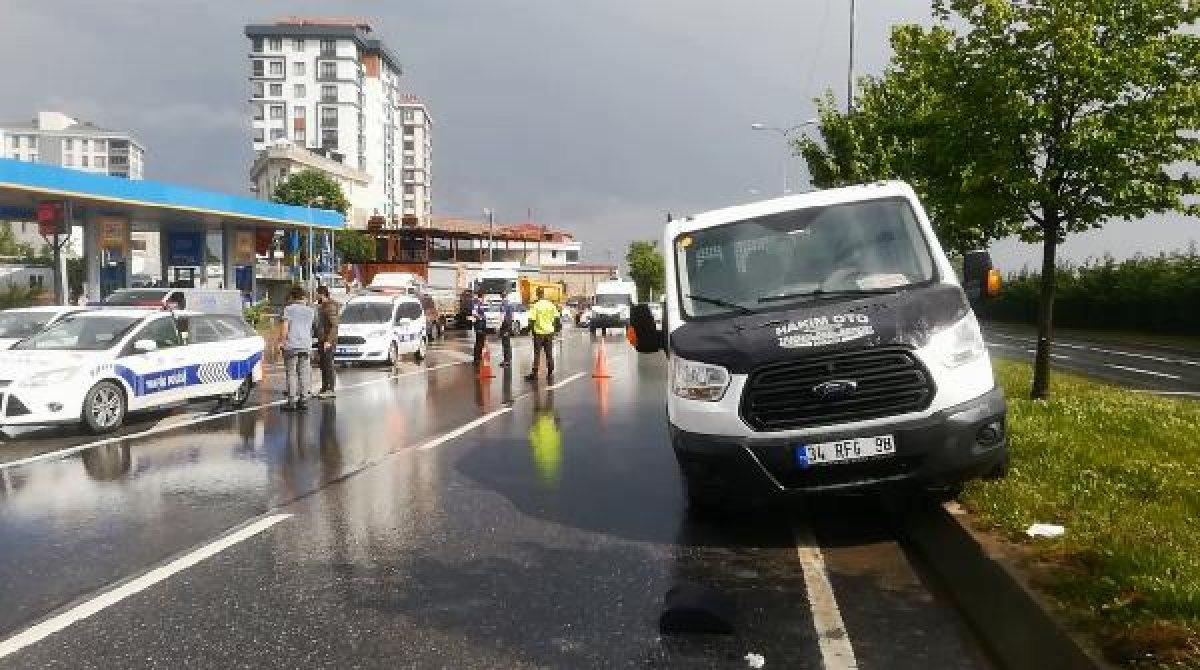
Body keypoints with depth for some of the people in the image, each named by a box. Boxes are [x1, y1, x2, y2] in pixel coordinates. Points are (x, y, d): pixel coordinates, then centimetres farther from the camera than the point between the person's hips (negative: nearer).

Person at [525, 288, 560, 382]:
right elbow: (556, 318, 5)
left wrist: (532, 329, 1)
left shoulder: (535, 306, -12)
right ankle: (550, 373, 11)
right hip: (549, 332, 3)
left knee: (537, 354, 5)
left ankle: (535, 373, 7)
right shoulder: (551, 305, 1)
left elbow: (532, 320, -13)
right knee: (549, 354, 9)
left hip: (539, 332, -3)